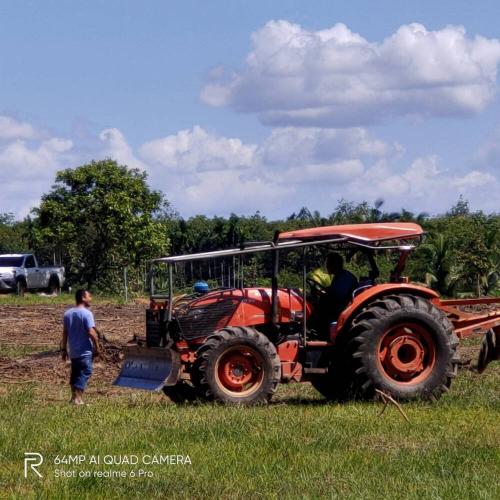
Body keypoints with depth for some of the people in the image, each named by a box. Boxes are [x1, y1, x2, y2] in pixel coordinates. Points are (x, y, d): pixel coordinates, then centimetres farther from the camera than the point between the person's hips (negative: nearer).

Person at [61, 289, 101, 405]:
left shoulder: (68, 313, 7)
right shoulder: (86, 313, -15)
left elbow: (65, 333, 9)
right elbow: (91, 333, -20)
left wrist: (64, 349, 14)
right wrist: (97, 348, -11)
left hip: (73, 351, 7)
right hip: (85, 351, -7)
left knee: (75, 373, 18)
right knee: (84, 373, -2)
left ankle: (74, 397, 24)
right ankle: (78, 399, -7)